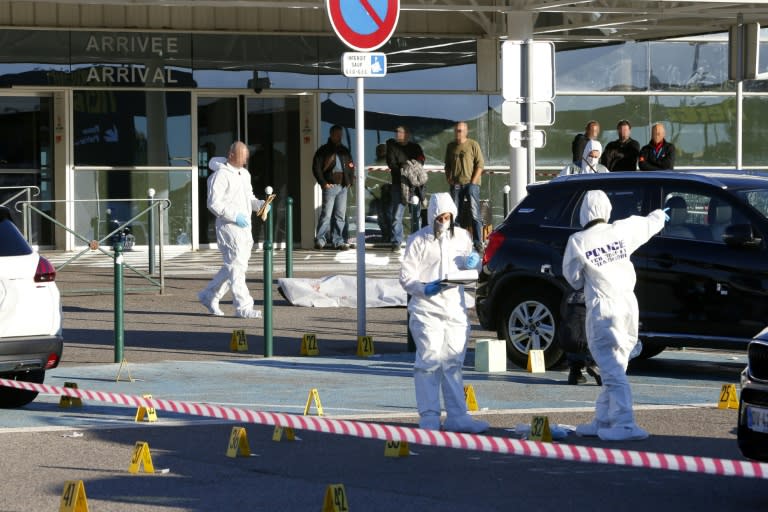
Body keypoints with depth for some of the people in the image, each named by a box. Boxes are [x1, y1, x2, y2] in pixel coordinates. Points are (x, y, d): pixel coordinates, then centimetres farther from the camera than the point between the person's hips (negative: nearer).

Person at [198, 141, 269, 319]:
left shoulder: (244, 174, 18)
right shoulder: (220, 175, -11)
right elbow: (214, 203, -16)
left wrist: (260, 204, 4)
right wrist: (235, 216, -21)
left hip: (244, 226, 9)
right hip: (228, 226, -9)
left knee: (233, 266, 14)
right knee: (236, 265, -9)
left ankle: (209, 296, 26)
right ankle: (243, 307, -8)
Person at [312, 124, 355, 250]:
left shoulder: (344, 151, 18)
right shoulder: (324, 150, 0)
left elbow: (351, 166, 24)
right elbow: (316, 167, -4)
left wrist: (350, 181, 10)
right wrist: (323, 183, -12)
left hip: (343, 186, 6)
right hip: (330, 186, -6)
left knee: (340, 215, 6)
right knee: (326, 214, -9)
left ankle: (338, 241, 10)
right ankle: (320, 239, -4)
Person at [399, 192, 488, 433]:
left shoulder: (461, 237, 13)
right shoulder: (418, 240, -2)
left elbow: (470, 270, 23)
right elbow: (406, 276, -4)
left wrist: (474, 260, -1)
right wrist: (425, 288, -23)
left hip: (455, 309, 5)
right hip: (427, 310, -5)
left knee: (453, 363, 8)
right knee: (429, 363, -8)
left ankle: (457, 416, 9)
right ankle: (429, 417, -6)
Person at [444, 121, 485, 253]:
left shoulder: (473, 145, -2)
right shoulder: (451, 146, 13)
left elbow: (480, 164, -4)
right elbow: (447, 165, 20)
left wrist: (473, 182, -11)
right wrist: (449, 180, 6)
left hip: (471, 183, -5)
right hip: (456, 184, 5)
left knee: (475, 214, -8)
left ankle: (478, 243, -7)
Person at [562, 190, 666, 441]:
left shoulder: (578, 241, -10)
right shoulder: (622, 230, 0)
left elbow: (573, 278, 2)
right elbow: (649, 224, 20)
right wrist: (659, 215, 43)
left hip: (602, 309, -5)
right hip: (628, 305, 5)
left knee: (612, 370, -8)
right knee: (614, 367, 15)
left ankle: (625, 424, -18)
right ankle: (603, 421, 20)